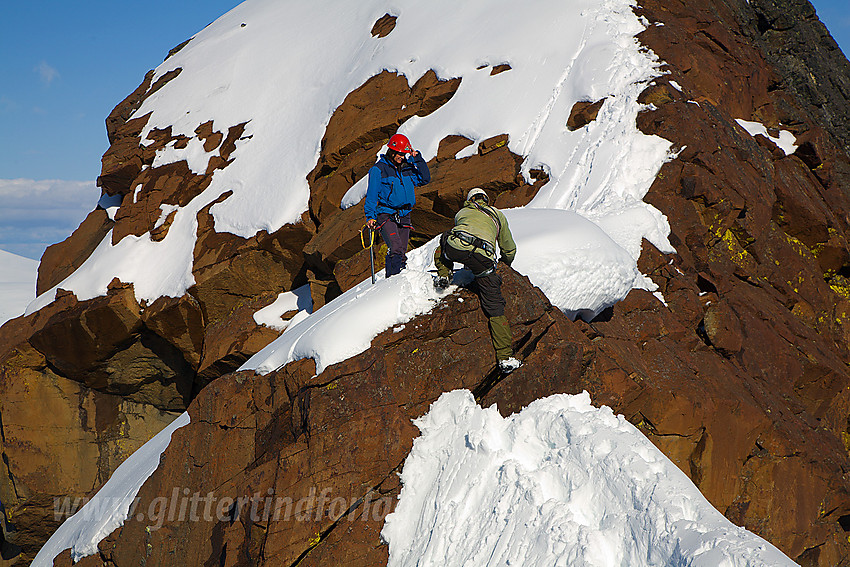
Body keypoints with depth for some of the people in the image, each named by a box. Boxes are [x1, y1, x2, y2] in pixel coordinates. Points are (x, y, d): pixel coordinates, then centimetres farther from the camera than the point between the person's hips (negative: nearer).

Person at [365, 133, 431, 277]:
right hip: (386, 215, -6)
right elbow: (371, 195, -3)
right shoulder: (378, 169, -3)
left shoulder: (408, 167, 13)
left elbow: (425, 179, 11)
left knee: (402, 253, 4)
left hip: (404, 215, 6)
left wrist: (417, 158, 5)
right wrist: (370, 216, -12)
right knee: (396, 249, -24)